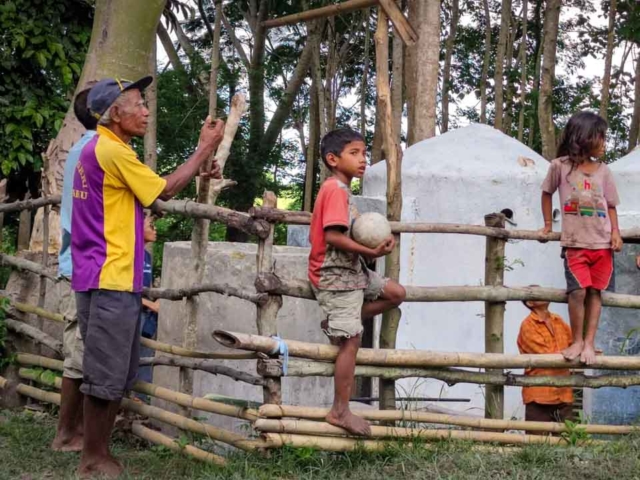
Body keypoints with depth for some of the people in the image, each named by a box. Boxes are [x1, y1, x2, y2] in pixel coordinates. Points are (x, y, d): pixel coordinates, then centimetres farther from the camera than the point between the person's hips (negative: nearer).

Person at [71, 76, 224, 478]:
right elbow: (164, 191, -7)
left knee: (119, 375, 14)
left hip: (112, 278, 10)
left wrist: (196, 172, 15)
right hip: (109, 279, -10)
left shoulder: (102, 149, 18)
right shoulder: (111, 150, -14)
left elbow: (149, 189, 22)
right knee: (106, 376, -4)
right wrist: (205, 149, 0)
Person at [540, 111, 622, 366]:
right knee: (578, 291, -10)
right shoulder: (560, 166, -1)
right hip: (575, 242, -3)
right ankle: (577, 341, 7)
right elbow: (547, 192, 13)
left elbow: (611, 206, 9)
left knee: (595, 291, 3)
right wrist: (548, 224, 13)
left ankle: (589, 342, 10)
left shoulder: (603, 171, 6)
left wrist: (615, 232, -5)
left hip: (602, 242, 3)